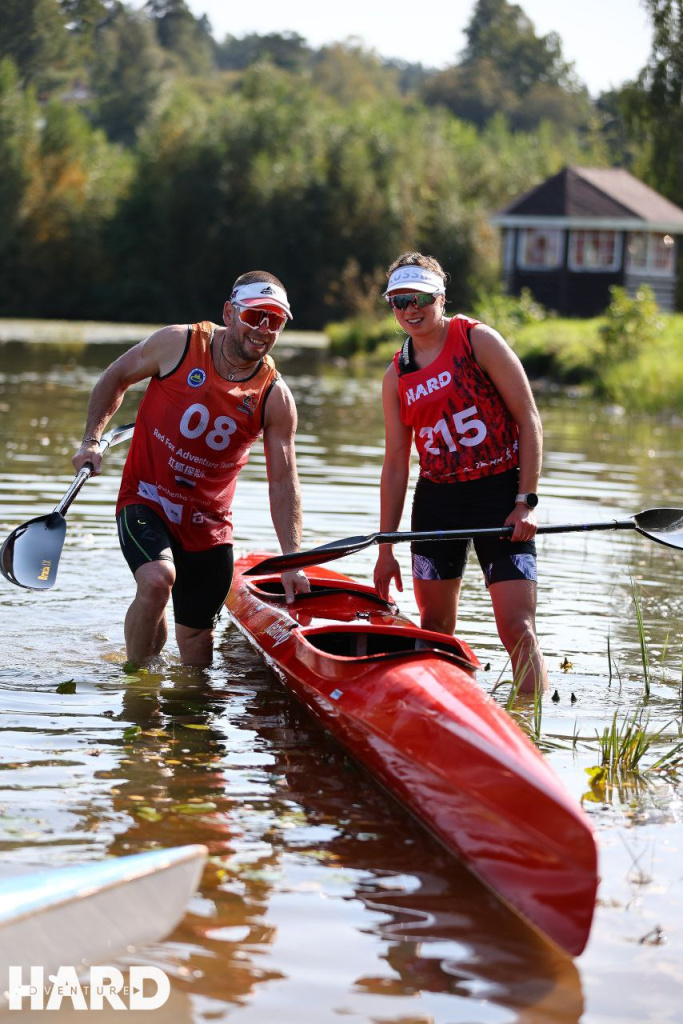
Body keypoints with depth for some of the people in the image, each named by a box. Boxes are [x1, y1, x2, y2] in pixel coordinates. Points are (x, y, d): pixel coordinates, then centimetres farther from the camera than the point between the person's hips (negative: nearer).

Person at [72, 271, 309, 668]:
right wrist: (92, 438, -3)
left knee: (196, 635, 10)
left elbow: (283, 482, -5)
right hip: (146, 501, -3)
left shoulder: (275, 398, -7)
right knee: (158, 579, -30)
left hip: (209, 523, 3)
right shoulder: (178, 343, -12)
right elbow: (116, 378, 5)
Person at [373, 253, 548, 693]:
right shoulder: (396, 377, 8)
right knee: (435, 627, 10)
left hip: (500, 494, -5)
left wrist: (526, 501, -14)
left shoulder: (479, 340, -6)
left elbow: (528, 419, -7)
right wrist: (386, 548, 9)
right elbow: (396, 463, 12)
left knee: (518, 630, -12)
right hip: (437, 499, 5)